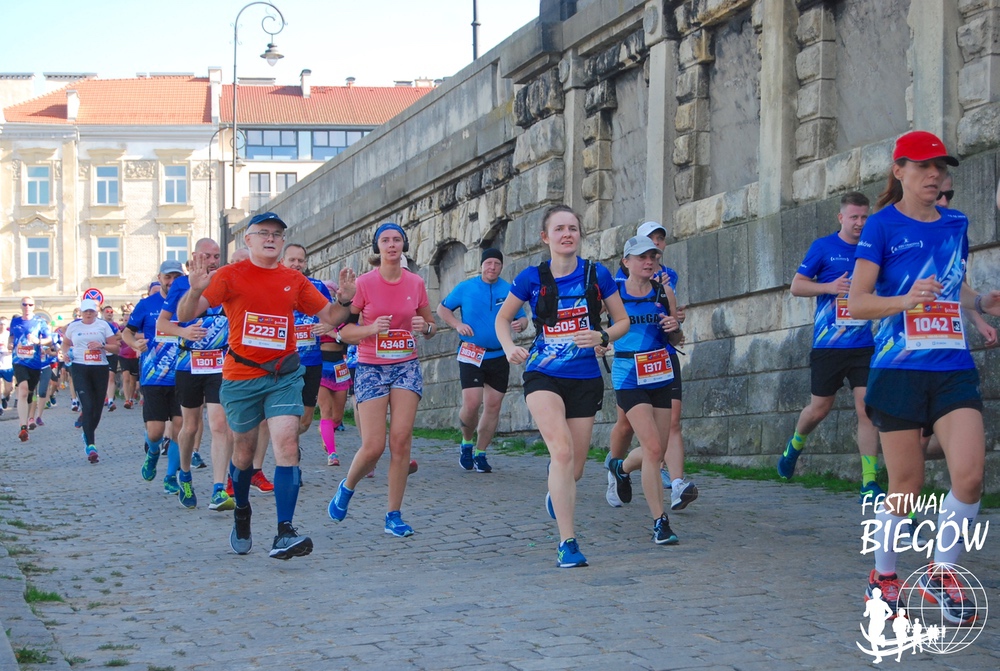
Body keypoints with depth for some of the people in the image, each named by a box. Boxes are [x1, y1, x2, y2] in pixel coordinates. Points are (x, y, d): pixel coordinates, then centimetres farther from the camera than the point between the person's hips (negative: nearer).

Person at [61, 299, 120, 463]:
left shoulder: (103, 325, 6)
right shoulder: (73, 327, 10)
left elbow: (115, 346, 4)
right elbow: (66, 343, 26)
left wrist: (101, 345, -13)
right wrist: (65, 353, 5)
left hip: (100, 368, 1)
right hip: (80, 368, -1)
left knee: (98, 406, 6)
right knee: (87, 405, -14)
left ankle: (88, 435, 33)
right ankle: (90, 445, -17)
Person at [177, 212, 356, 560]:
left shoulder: (294, 280, 6)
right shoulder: (230, 275, -3)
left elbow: (329, 316, 13)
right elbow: (185, 315, -10)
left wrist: (344, 300, -10)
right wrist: (195, 290, -32)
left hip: (284, 376, 1)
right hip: (241, 377, -1)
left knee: (287, 444, -16)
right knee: (244, 453, 12)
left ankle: (284, 534, -20)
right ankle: (242, 512, 41)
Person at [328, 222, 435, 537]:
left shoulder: (416, 283, 4)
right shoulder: (364, 283, -5)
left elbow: (431, 326, 15)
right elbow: (343, 328, -3)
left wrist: (425, 327, -9)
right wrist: (371, 329, -21)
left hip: (406, 366, 2)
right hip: (371, 367, -2)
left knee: (401, 440, -8)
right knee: (373, 446, -8)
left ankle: (394, 516, 1)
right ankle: (347, 487, 24)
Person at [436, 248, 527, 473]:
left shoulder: (510, 291, 5)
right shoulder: (465, 288, 2)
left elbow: (521, 318, 10)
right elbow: (442, 308, 10)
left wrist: (521, 323, -14)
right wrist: (457, 325, -8)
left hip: (499, 356, 3)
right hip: (471, 354, -2)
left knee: (493, 406, 3)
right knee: (471, 403, -14)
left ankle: (480, 454, 17)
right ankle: (467, 442, 14)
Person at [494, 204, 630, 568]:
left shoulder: (597, 275, -2)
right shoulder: (533, 277, -3)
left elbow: (623, 321, 7)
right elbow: (503, 318, 10)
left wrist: (601, 337, -13)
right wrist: (510, 347, -9)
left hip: (585, 379, 2)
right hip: (543, 375, -2)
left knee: (574, 469, 7)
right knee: (562, 451, -23)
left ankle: (555, 494, 46)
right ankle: (567, 542, -20)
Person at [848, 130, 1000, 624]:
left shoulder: (955, 224, 13)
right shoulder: (882, 225, -2)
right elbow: (857, 302, -6)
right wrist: (906, 300, -23)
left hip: (954, 369, 4)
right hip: (899, 370, -4)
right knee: (906, 485, 1)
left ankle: (940, 573, 7)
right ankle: (883, 578, 22)